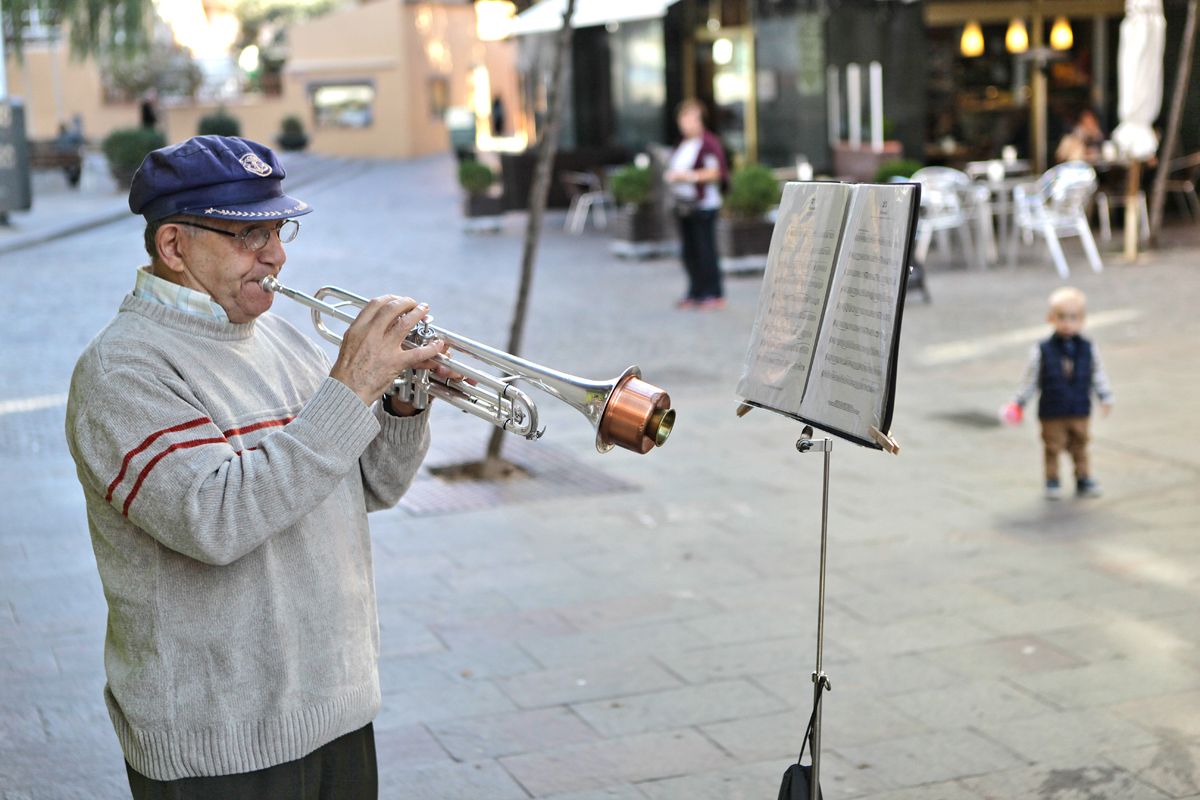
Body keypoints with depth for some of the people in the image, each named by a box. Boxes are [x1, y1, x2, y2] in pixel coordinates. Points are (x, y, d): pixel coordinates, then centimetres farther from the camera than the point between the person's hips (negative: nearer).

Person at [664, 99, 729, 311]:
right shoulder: (682, 146, 17)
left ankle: (715, 295, 0)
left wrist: (687, 175, -18)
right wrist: (670, 175, 9)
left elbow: (714, 172, -17)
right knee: (689, 252, 10)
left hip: (703, 204, -8)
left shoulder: (708, 143, -10)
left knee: (705, 250, -7)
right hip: (684, 205, 8)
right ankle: (695, 293, 17)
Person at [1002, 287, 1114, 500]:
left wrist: (1105, 398, 5)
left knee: (1079, 446, 13)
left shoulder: (1088, 349, -4)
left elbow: (1098, 376, 7)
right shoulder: (1043, 351, -10)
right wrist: (1018, 403, -1)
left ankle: (1083, 478, 26)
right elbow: (1031, 380, -2)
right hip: (1051, 413, -2)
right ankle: (1052, 481, 19)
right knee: (1052, 447, 6)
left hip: (1080, 412, 2)